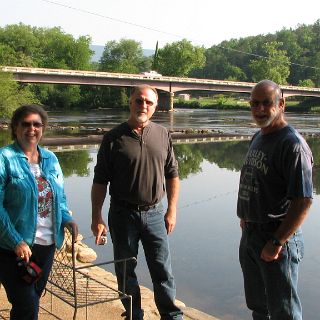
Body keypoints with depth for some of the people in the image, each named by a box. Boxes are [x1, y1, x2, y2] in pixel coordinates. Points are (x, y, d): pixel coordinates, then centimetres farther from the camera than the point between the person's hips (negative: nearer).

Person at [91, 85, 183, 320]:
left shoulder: (162, 135, 2)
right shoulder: (114, 138, -5)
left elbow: (172, 175, 8)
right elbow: (100, 181, -4)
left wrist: (172, 210, 4)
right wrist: (96, 218, -7)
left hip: (154, 213, 1)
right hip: (123, 215, -1)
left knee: (163, 270, 8)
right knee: (125, 272, 11)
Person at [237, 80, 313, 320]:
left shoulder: (292, 144, -19)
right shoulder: (257, 138, 9)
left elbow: (303, 201, -23)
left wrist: (277, 243, -22)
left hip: (277, 238, -8)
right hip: (249, 236, 8)